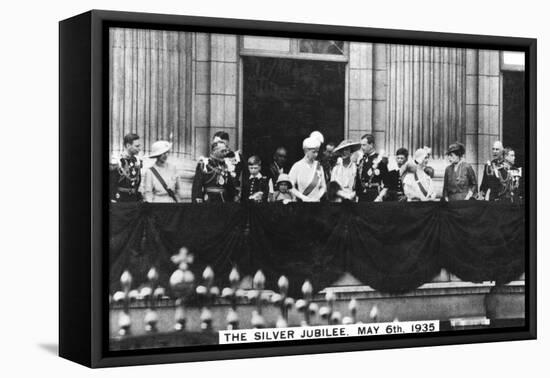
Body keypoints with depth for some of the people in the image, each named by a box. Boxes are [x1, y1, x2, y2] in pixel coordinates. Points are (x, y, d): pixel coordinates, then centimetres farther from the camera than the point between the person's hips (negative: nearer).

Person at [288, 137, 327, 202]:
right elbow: (290, 187, -3)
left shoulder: (319, 166, 9)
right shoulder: (297, 166, -1)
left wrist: (318, 196, -3)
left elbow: (323, 187, 14)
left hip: (316, 201, 3)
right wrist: (303, 197, -10)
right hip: (301, 202, -3)